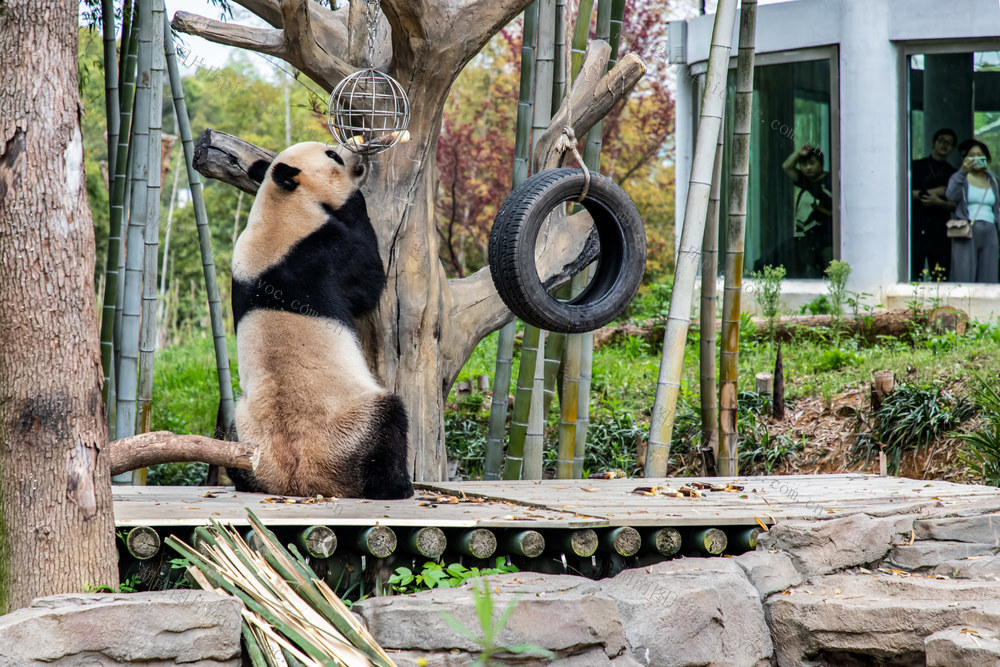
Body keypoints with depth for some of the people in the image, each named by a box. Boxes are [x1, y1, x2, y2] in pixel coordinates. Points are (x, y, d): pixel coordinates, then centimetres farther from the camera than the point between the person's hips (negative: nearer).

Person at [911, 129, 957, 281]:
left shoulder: (952, 174, 16)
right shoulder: (916, 167, 12)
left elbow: (955, 205, 7)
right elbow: (908, 193, -1)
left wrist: (939, 202, -12)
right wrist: (935, 192, -4)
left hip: (940, 231, 2)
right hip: (917, 227, -2)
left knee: (941, 277, -5)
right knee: (914, 274, -11)